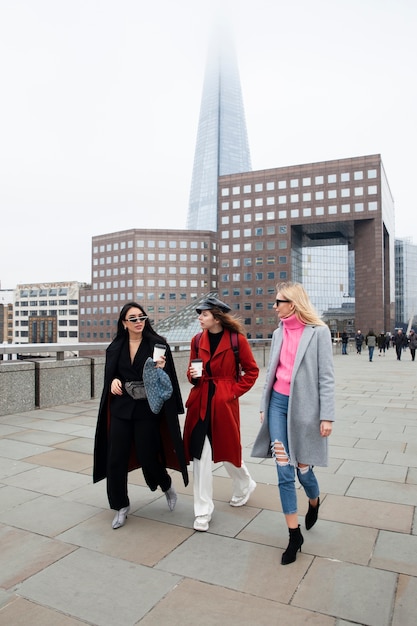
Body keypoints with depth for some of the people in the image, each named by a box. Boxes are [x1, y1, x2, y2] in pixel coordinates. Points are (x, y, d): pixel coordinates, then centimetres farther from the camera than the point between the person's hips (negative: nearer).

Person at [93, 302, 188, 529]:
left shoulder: (157, 344, -5)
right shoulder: (115, 347, 6)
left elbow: (169, 378, -4)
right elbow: (110, 375, 10)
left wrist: (161, 368, -25)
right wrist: (114, 381, -12)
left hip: (147, 410, -3)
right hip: (120, 409, 3)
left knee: (148, 457, 2)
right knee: (116, 459, 3)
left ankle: (166, 485, 36)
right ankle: (121, 506, 24)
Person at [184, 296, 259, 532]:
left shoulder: (237, 339, -9)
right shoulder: (198, 340, 4)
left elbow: (252, 371, -1)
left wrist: (234, 392, -6)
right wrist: (193, 375, -9)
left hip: (224, 402, -3)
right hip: (200, 402, 3)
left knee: (228, 449, 12)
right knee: (200, 454, 1)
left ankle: (245, 485, 45)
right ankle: (203, 511, 14)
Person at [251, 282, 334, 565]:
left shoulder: (318, 332, -6)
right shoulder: (279, 333, 9)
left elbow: (326, 376, -8)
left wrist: (327, 416, -11)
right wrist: (264, 406, 13)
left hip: (305, 405, -4)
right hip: (278, 404, 4)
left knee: (303, 468, 7)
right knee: (284, 471, 3)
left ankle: (314, 502, 42)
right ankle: (295, 534, 17)